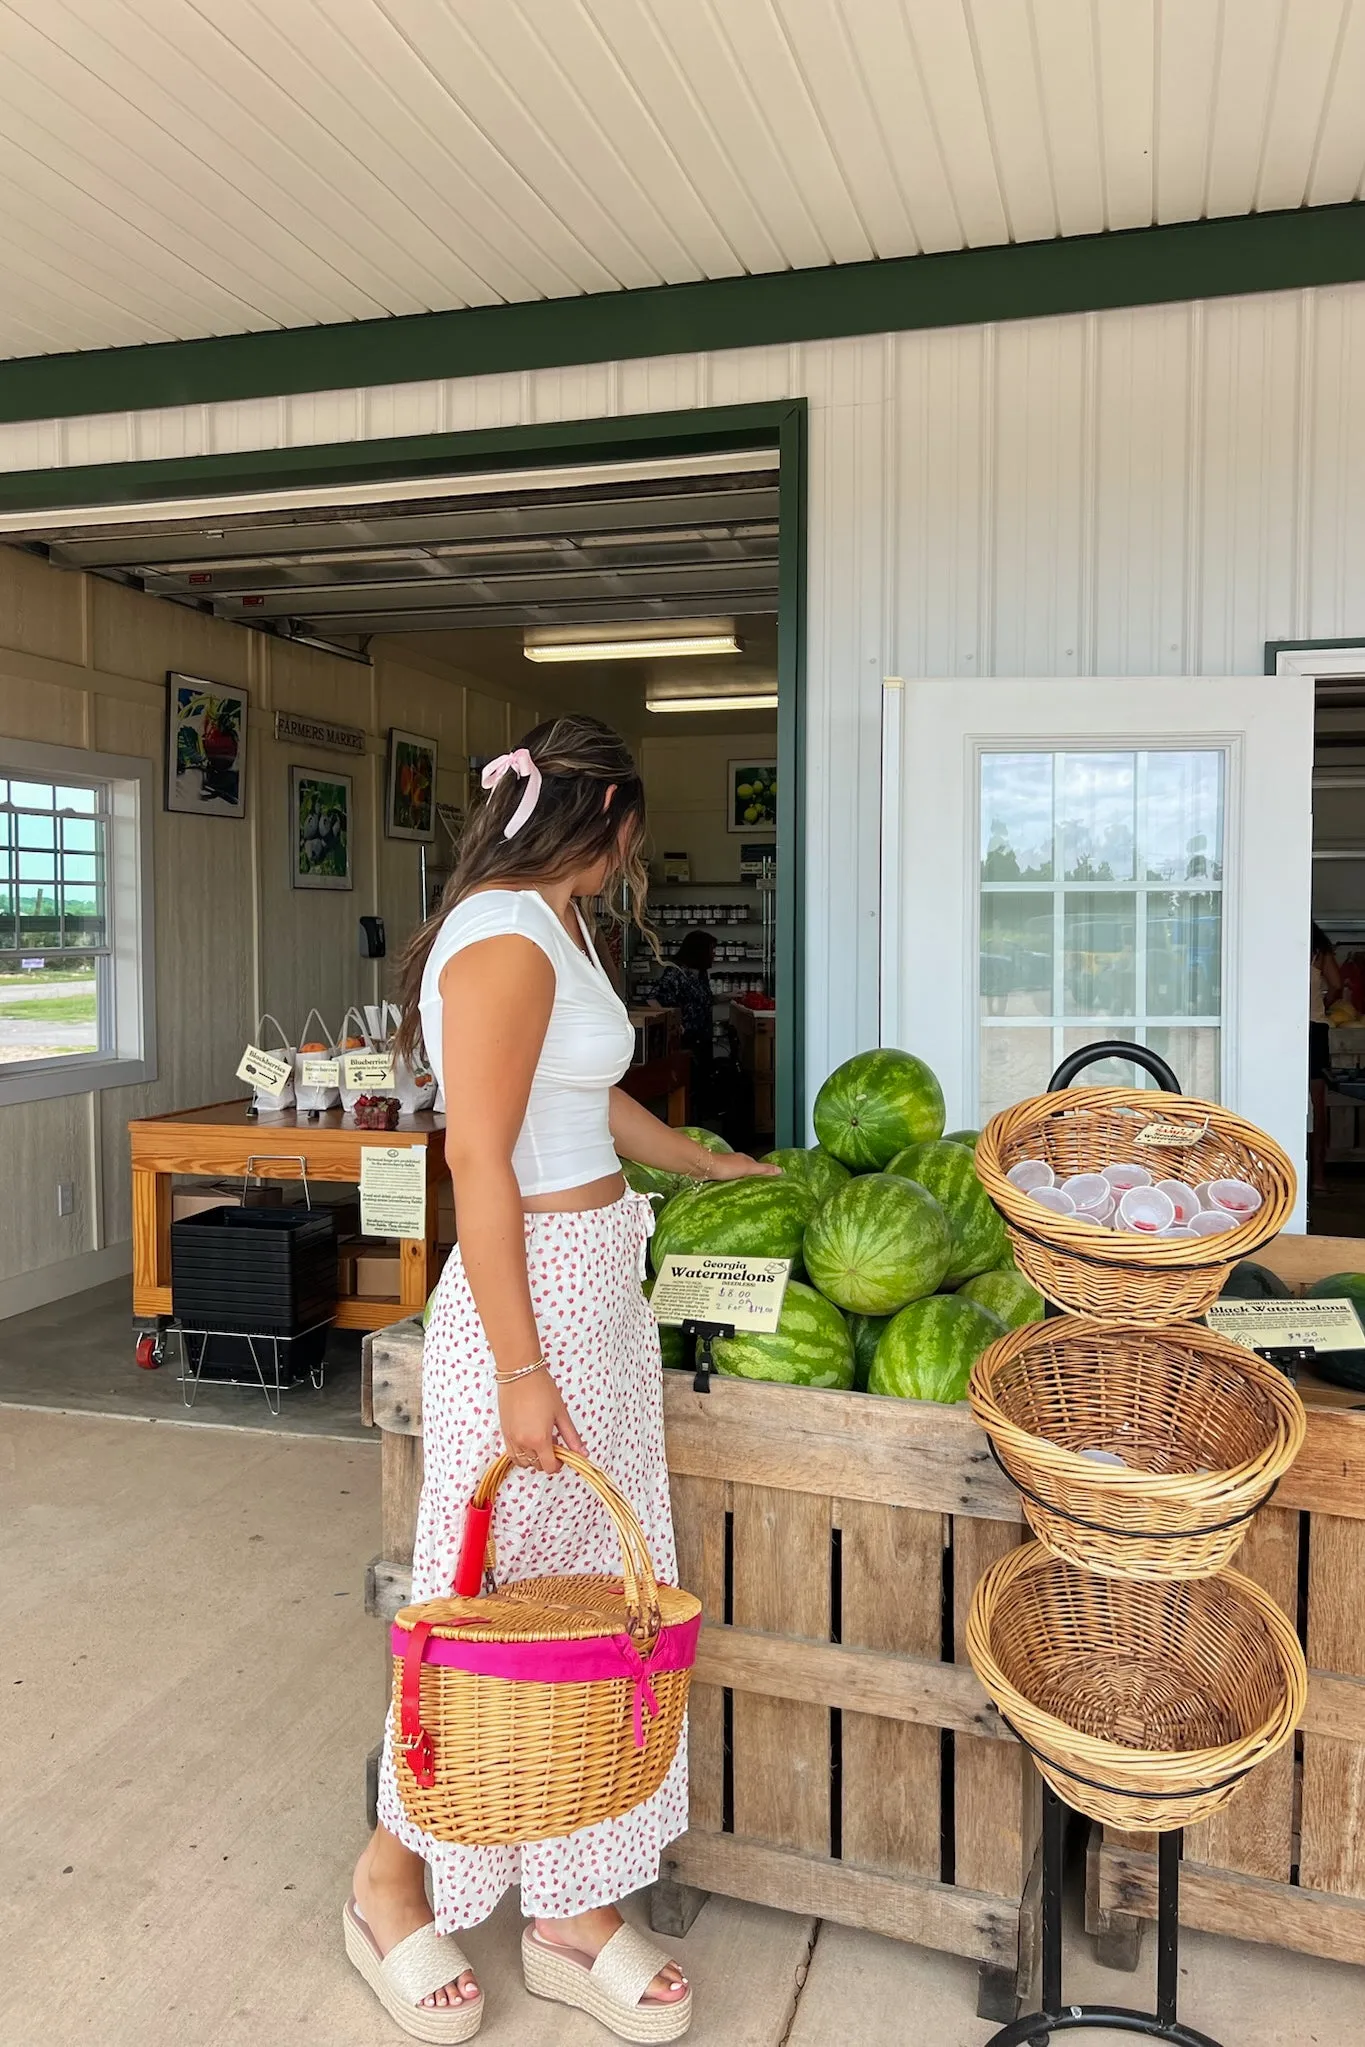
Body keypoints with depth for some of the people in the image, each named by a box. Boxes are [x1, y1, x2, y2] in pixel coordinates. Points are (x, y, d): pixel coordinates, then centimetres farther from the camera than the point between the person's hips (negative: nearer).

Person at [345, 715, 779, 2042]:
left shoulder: (556, 931, 13)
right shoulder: (503, 936, -17)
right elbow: (478, 1161, -21)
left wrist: (709, 1164, 40)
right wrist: (522, 1372, -21)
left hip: (603, 1289, 10)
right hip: (534, 1298, -10)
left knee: (599, 1603, 15)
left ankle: (576, 1913, 31)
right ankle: (390, 1885, 32)